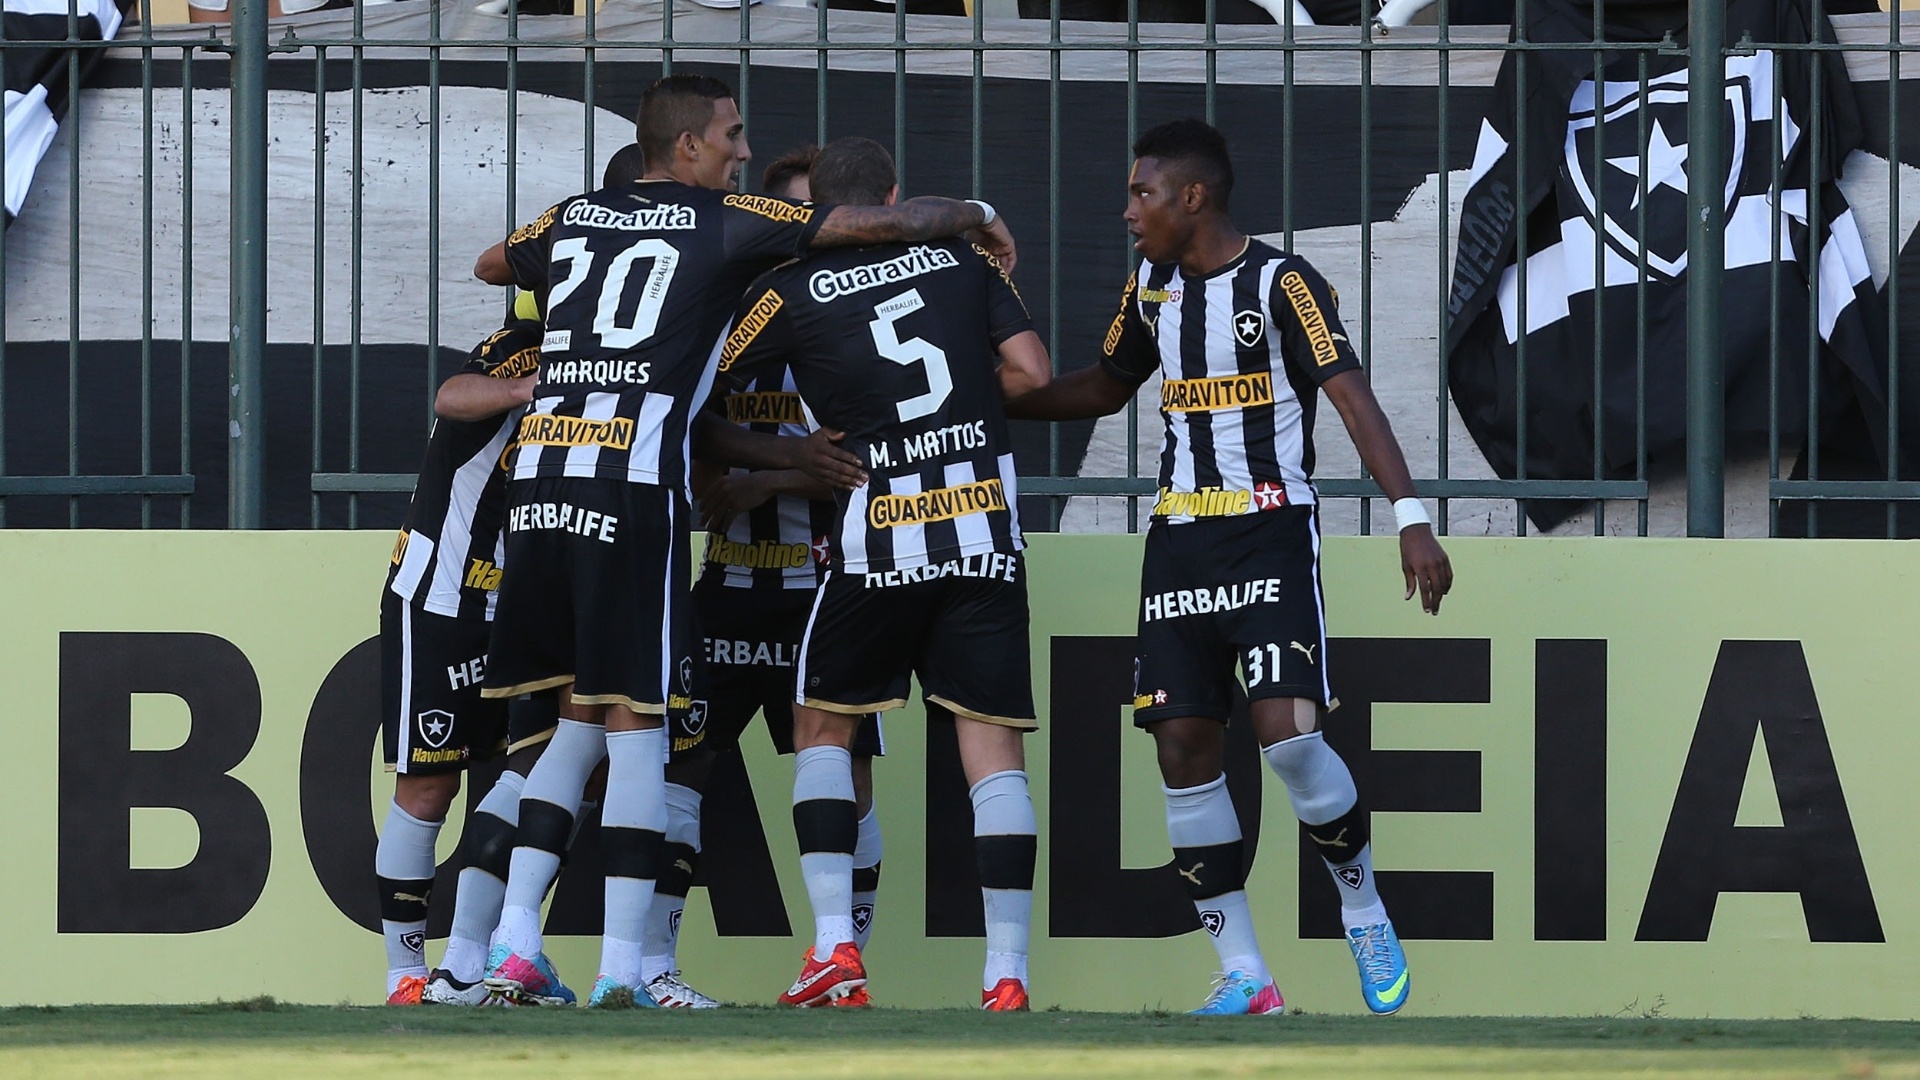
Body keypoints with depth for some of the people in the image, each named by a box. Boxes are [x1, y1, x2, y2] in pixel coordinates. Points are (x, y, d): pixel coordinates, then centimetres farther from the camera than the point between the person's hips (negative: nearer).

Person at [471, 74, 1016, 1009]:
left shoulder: (571, 219, 19)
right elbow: (874, 223, 5)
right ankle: (620, 964, -5)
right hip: (632, 487, -5)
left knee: (579, 719, 14)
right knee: (638, 725, -1)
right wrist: (977, 217, 22)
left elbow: (491, 265, 40)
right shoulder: (726, 224, 4)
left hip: (537, 476, 5)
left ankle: (514, 938, 5)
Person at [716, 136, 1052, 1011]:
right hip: (985, 533, 2)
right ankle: (1007, 972, -5)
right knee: (992, 742, 2)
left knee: (823, 723, 15)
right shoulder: (962, 258, 8)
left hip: (878, 533, -2)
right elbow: (1030, 372, 6)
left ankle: (834, 944, 1)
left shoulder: (793, 291, 0)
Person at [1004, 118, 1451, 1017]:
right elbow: (1105, 387, 27)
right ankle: (1243, 976, 3)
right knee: (1183, 749, -2)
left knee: (1288, 734, -18)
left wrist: (1411, 518, -27)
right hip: (1178, 540, 7)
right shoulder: (1151, 289, 11)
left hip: (1271, 537, -7)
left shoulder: (1283, 283, -10)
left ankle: (1364, 913, 6)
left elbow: (1353, 398, -17)